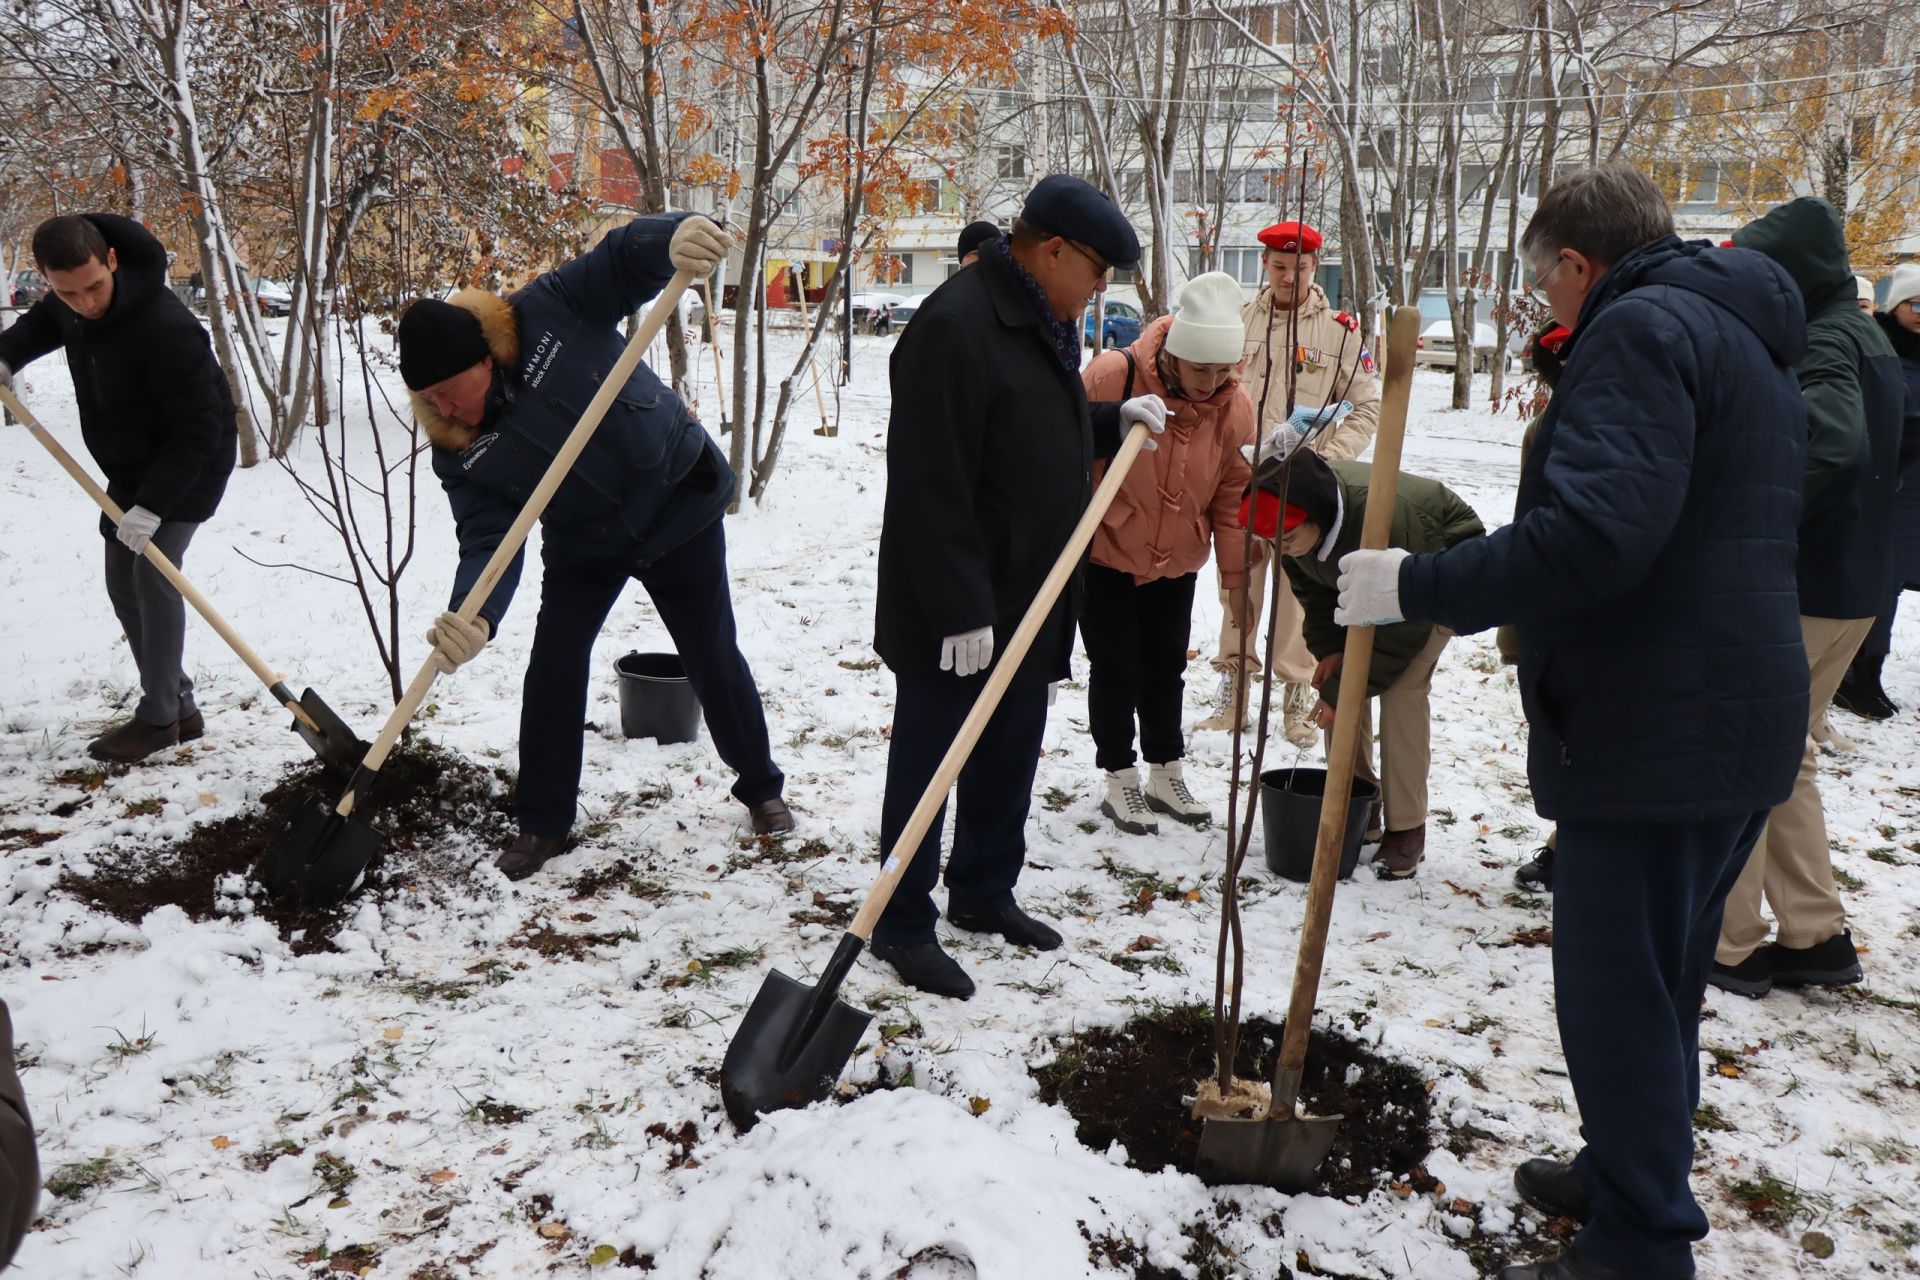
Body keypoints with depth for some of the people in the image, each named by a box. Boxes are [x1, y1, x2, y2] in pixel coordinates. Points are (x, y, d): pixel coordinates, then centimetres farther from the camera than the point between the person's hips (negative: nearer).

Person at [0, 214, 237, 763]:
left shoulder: (166, 329, -35)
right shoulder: (71, 304, -9)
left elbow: (199, 431, -31)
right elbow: (46, 320, 19)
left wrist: (151, 506, -32)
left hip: (191, 464, -9)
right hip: (132, 465, 9)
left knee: (153, 575, -15)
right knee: (123, 582, 8)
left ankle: (159, 717, -5)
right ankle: (178, 707, 15)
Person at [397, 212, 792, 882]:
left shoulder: (547, 312, -24)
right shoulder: (459, 453, -17)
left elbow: (625, 255, -24)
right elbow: (489, 541, -26)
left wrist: (673, 236, -48)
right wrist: (474, 617, -46)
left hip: (682, 504, -2)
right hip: (584, 545, 3)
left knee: (713, 659, 8)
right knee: (553, 669, -4)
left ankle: (760, 788, 29)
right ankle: (542, 822, 14)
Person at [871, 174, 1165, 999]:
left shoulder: (1041, 324, 12)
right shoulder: (955, 326, -21)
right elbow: (929, 487, -25)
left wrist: (1114, 422, 7)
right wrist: (960, 611, -26)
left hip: (1026, 603, 10)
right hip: (954, 616, -10)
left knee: (1010, 758, 19)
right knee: (928, 761, 3)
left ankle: (984, 895, 35)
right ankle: (903, 925, 16)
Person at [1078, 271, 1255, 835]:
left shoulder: (1235, 405, -10)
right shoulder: (1112, 376, -24)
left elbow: (1232, 497, -3)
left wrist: (1237, 577, -1)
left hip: (1176, 562, 4)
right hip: (1104, 555, -4)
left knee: (1167, 666, 15)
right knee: (1116, 668, 3)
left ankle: (1166, 773, 30)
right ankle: (1120, 780, 19)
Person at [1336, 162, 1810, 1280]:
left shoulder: (1639, 329, -15)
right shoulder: (1746, 336, 18)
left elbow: (1590, 535, -29)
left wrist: (1417, 586, -22)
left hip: (1651, 734, -11)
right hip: (1742, 725, 11)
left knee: (1618, 991, 0)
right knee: (1662, 979, 22)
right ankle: (1632, 1175, 39)